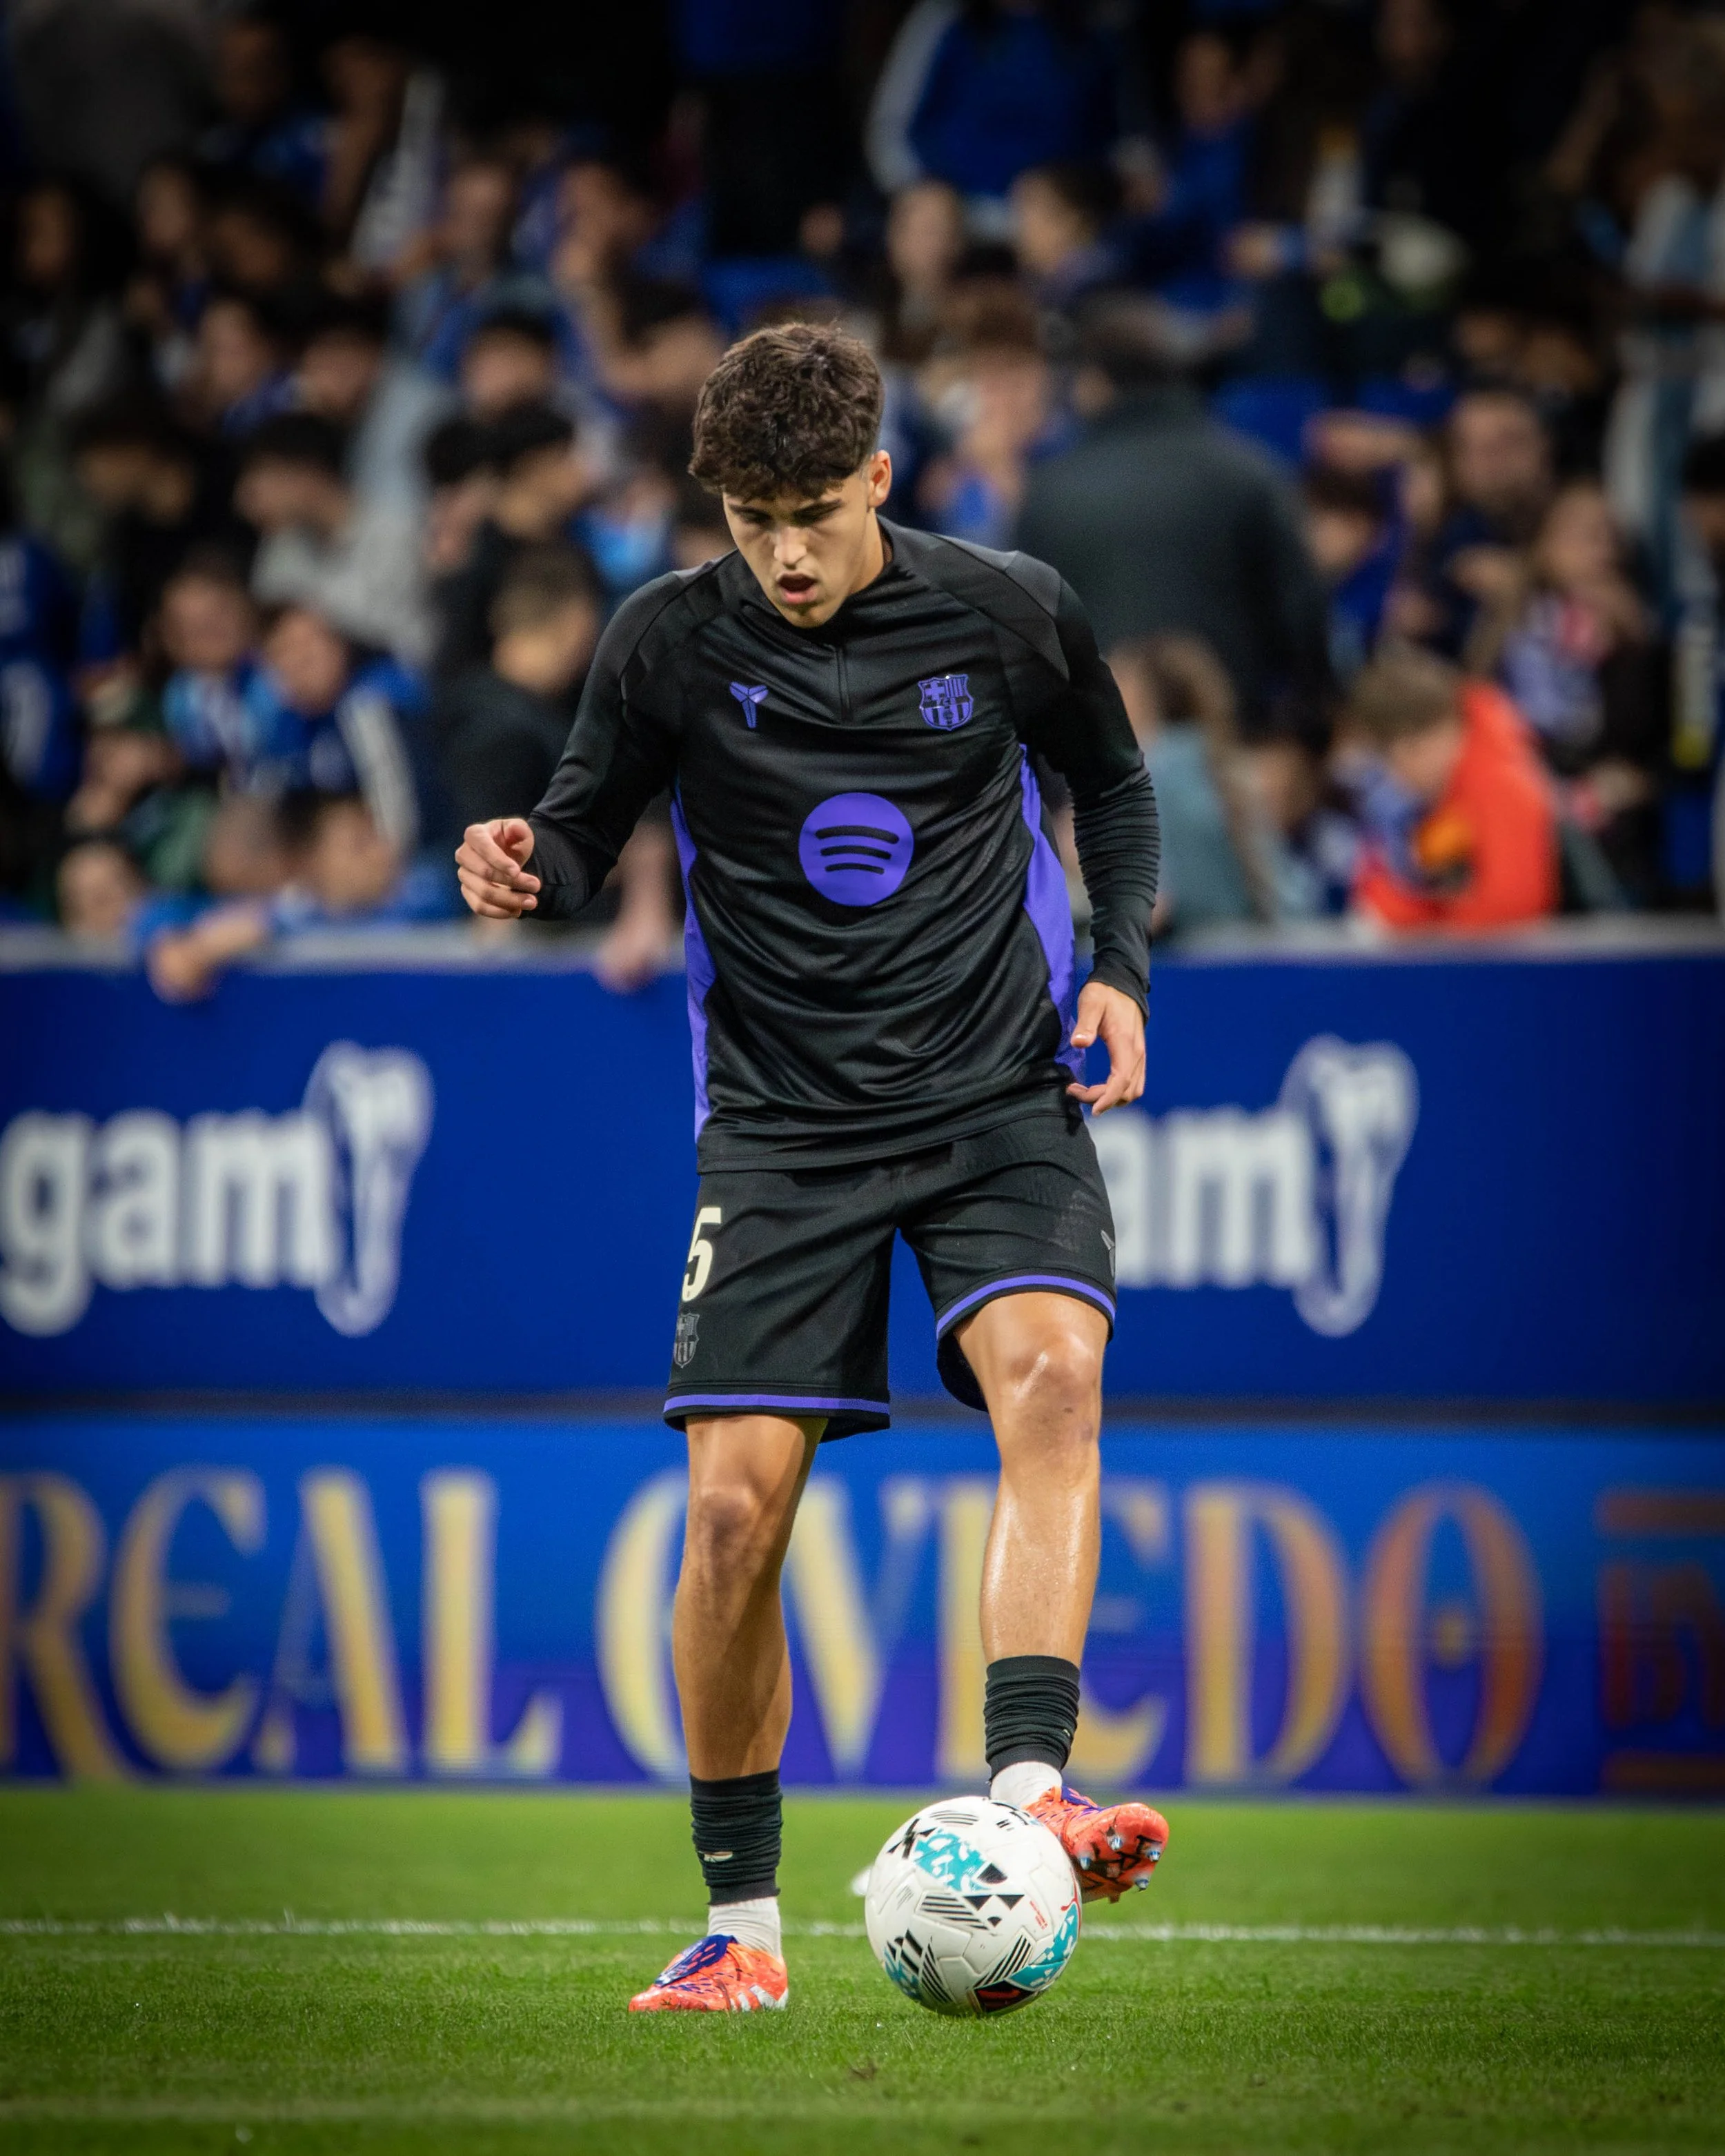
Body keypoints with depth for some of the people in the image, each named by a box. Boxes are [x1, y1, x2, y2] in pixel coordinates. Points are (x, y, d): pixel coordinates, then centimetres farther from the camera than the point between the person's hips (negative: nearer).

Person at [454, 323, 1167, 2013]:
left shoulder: (1010, 615, -1)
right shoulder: (671, 642, -3)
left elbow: (1109, 782, 16)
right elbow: (585, 833, 7)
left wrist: (1121, 967, 2)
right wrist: (522, 870, -17)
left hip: (999, 1097, 0)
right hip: (783, 1121, 0)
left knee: (1052, 1371, -29)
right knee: (735, 1503, -10)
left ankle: (1027, 1794, -37)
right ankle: (741, 1923, 6)